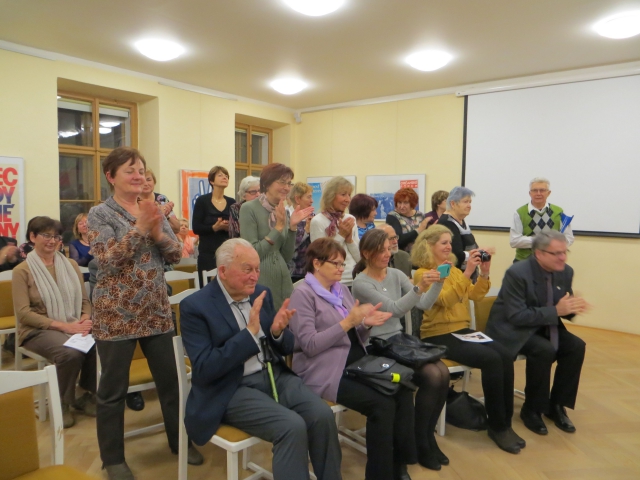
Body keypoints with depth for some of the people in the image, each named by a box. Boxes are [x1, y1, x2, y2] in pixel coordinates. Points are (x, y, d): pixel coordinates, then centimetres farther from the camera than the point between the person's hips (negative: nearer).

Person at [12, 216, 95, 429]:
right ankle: (61, 403, -6)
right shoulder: (22, 270, -1)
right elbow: (23, 313, -10)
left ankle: (87, 395, -3)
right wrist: (62, 325, -20)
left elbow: (85, 301, 13)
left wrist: (85, 319, -10)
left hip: (74, 327, 4)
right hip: (38, 330, -4)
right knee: (70, 353, -35)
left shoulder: (71, 265, 13)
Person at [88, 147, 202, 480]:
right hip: (116, 313, -4)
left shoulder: (154, 211, 7)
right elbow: (108, 260, -19)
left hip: (156, 310, 5)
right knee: (113, 389, 8)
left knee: (170, 379, 13)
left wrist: (158, 232, -16)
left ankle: (180, 440, 33)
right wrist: (140, 227, -25)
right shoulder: (100, 214, -6)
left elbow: (176, 255, 2)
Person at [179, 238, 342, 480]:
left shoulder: (262, 294, 7)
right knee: (292, 426, -27)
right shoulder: (195, 306, -9)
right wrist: (250, 332, -24)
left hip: (275, 375, 5)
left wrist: (278, 331, -13)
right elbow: (204, 370, -17)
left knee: (323, 415, -18)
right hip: (232, 389, -5)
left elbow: (286, 349, 12)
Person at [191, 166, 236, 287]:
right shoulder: (202, 201, -1)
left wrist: (230, 228, -13)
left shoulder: (232, 203, 8)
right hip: (208, 253, -3)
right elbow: (196, 228, -6)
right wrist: (214, 227, -20)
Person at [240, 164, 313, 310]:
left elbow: (287, 257, 8)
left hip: (283, 281, 6)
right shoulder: (249, 209, -10)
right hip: (258, 283, -6)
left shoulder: (284, 212, 8)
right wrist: (278, 227, -16)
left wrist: (292, 227, -4)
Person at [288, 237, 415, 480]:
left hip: (355, 361, 7)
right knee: (382, 404, -22)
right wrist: (348, 321, -21)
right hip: (326, 371, -7)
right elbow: (309, 345, -18)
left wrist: (366, 323, -6)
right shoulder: (303, 293, -8)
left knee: (402, 389, -14)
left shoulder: (341, 289, 14)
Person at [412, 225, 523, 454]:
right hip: (438, 335, -7)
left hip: (462, 330, 7)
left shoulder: (454, 270, 15)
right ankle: (496, 426, -10)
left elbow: (475, 295, 12)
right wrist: (467, 272, -24)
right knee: (491, 359, -25)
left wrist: (484, 274, -3)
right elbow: (445, 300, -21)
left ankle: (505, 422, -6)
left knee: (505, 356, -18)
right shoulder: (422, 274, -7)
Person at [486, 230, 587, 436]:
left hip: (543, 326, 7)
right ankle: (532, 410, -9)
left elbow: (563, 308, 6)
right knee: (545, 350, -30)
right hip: (512, 329, -7)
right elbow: (516, 316, -27)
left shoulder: (565, 272, -2)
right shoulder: (517, 273, -24)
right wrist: (555, 310, -30)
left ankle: (556, 405, 3)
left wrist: (571, 308, -19)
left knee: (576, 346, -14)